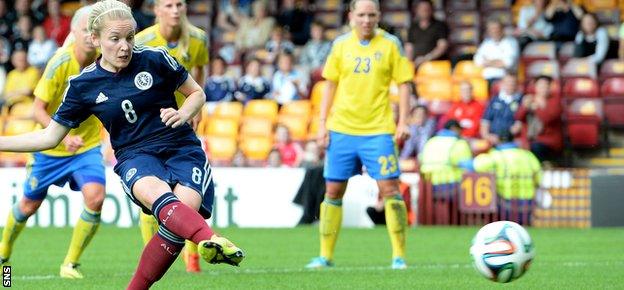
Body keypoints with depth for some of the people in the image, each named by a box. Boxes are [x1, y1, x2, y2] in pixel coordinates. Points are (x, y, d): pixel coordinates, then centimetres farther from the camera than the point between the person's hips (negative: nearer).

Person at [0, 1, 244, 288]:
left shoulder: (155, 59, 0)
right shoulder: (83, 85, 4)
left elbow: (197, 94, 14)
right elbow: (49, 137, 13)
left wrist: (183, 114, -8)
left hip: (182, 149, 0)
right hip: (135, 156, 0)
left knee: (187, 206, -31)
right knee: (154, 192, -37)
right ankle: (211, 242, -65)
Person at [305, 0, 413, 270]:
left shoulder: (390, 44, 0)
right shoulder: (341, 44, 6)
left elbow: (403, 83, 1)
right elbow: (330, 85, 12)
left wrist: (403, 122, -7)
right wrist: (323, 123, 6)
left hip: (378, 130, -3)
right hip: (341, 129, 3)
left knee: (389, 189, -10)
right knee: (333, 191, 6)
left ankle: (399, 256, -4)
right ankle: (325, 256, 14)